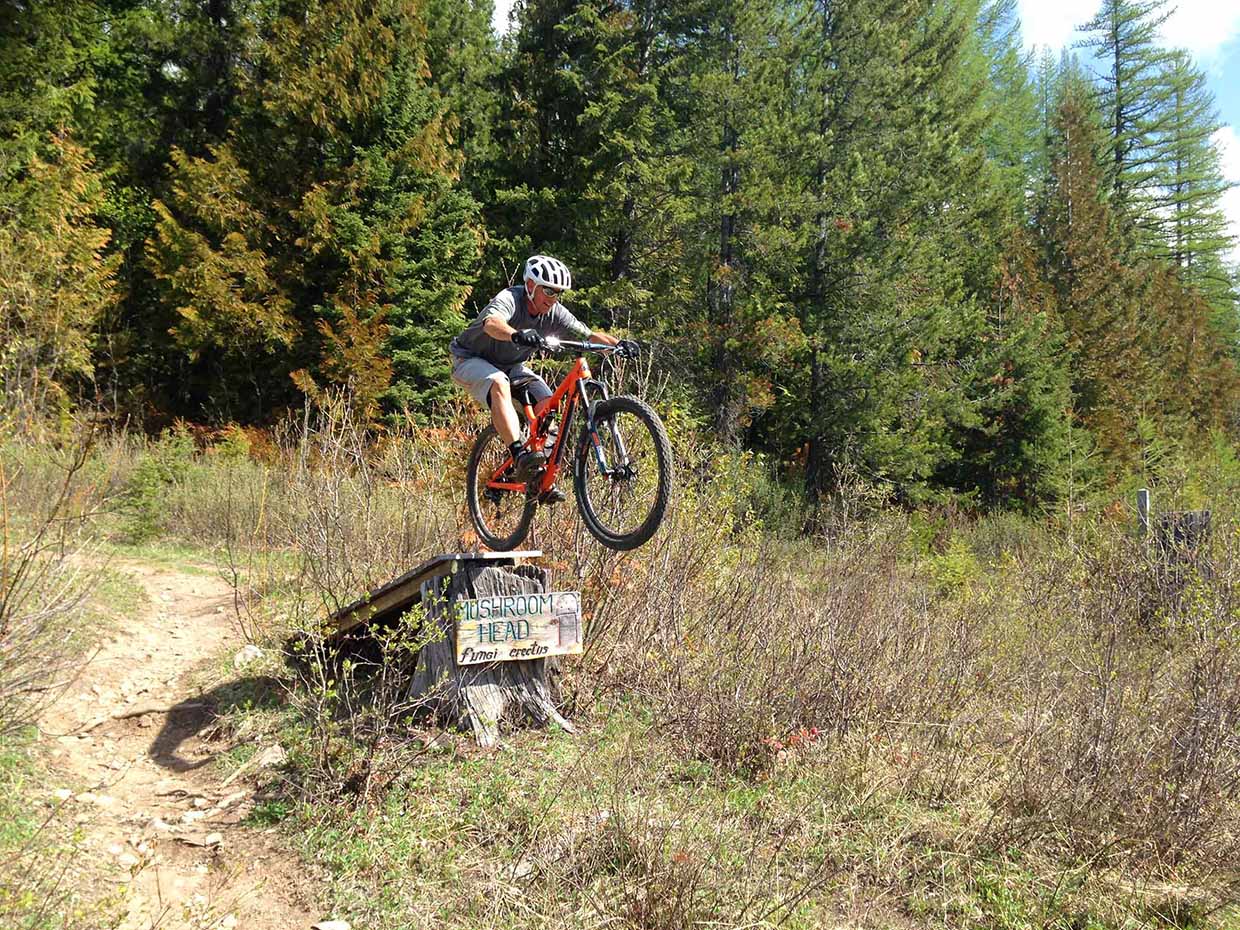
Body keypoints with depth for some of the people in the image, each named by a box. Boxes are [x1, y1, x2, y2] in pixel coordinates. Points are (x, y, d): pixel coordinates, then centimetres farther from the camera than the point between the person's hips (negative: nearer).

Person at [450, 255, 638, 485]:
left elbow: (589, 336, -15)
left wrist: (618, 343, -35)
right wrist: (516, 335, -71)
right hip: (471, 360, -6)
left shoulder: (555, 313, -11)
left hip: (509, 365, 6)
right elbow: (492, 323, -50)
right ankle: (520, 456, -45)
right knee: (499, 384, -38)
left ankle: (541, 475, -6)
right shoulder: (509, 299, -28)